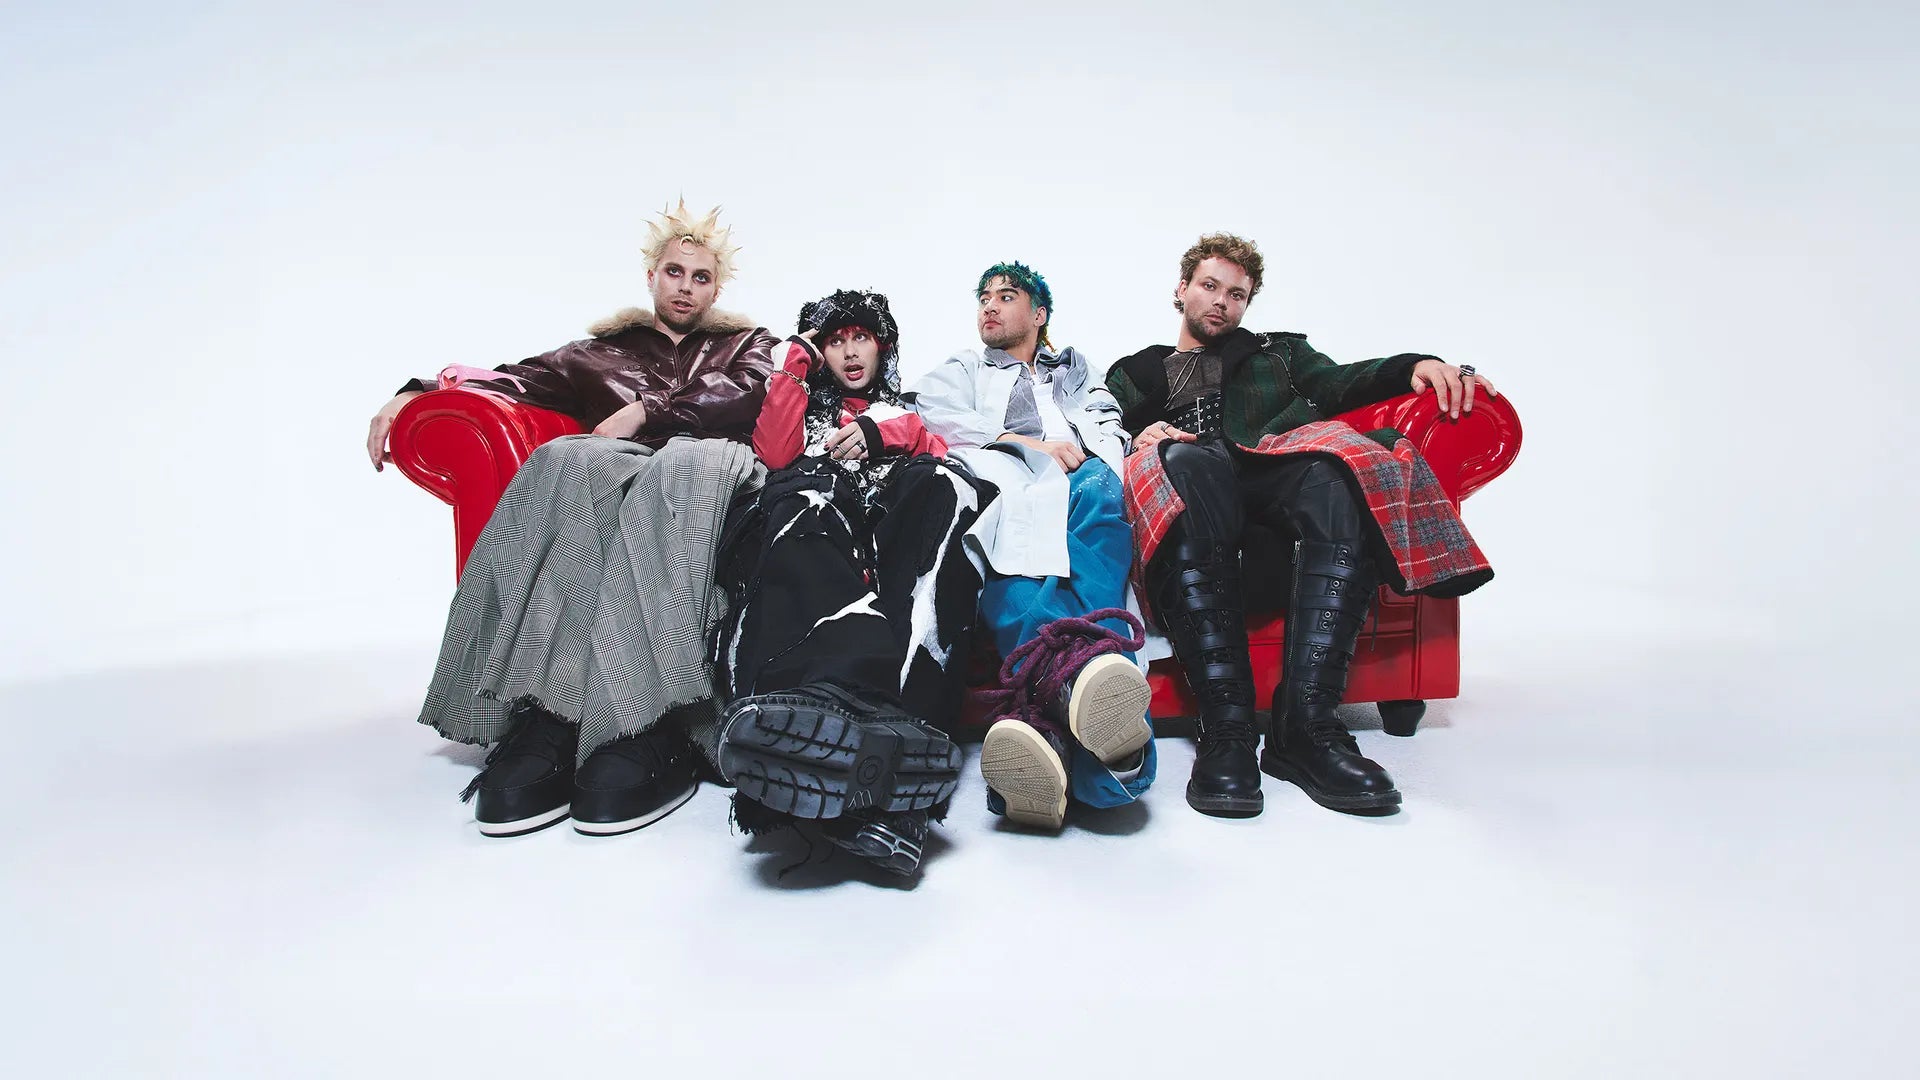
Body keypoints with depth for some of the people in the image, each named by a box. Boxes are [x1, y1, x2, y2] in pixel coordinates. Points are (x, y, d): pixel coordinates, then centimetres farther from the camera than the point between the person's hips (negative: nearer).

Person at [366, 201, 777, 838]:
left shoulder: (748, 345, 31)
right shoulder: (604, 350, 34)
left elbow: (746, 396, 8)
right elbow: (522, 380, 18)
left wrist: (645, 411, -1)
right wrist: (418, 393, 2)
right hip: (621, 475, 2)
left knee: (690, 463, -39)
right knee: (570, 460, -34)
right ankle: (548, 714, -44)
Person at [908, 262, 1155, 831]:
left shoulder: (1075, 367, 42)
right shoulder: (961, 370, 36)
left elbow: (1109, 428, 22)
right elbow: (932, 418, 12)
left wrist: (1080, 452, -4)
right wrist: (1024, 442, -3)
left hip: (1080, 484, 2)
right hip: (1003, 492, -1)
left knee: (1098, 488, -38)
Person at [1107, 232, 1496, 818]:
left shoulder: (1279, 351, 38)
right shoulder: (1130, 375, 35)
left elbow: (1338, 383, 18)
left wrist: (1416, 365, -3)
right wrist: (1140, 441, -6)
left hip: (1276, 479, 2)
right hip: (1193, 500, -1)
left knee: (1337, 473, -35)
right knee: (1183, 461, -39)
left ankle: (1306, 725, -43)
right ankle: (1226, 726, -45)